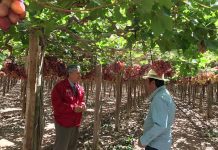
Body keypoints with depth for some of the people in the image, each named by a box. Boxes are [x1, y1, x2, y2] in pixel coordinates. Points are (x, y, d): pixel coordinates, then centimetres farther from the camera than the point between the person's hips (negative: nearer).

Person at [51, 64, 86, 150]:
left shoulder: (80, 88, 10)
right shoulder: (60, 86, -14)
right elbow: (57, 104, -20)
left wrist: (82, 106, -4)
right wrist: (73, 108, -22)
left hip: (76, 123, 8)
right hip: (63, 123, -7)